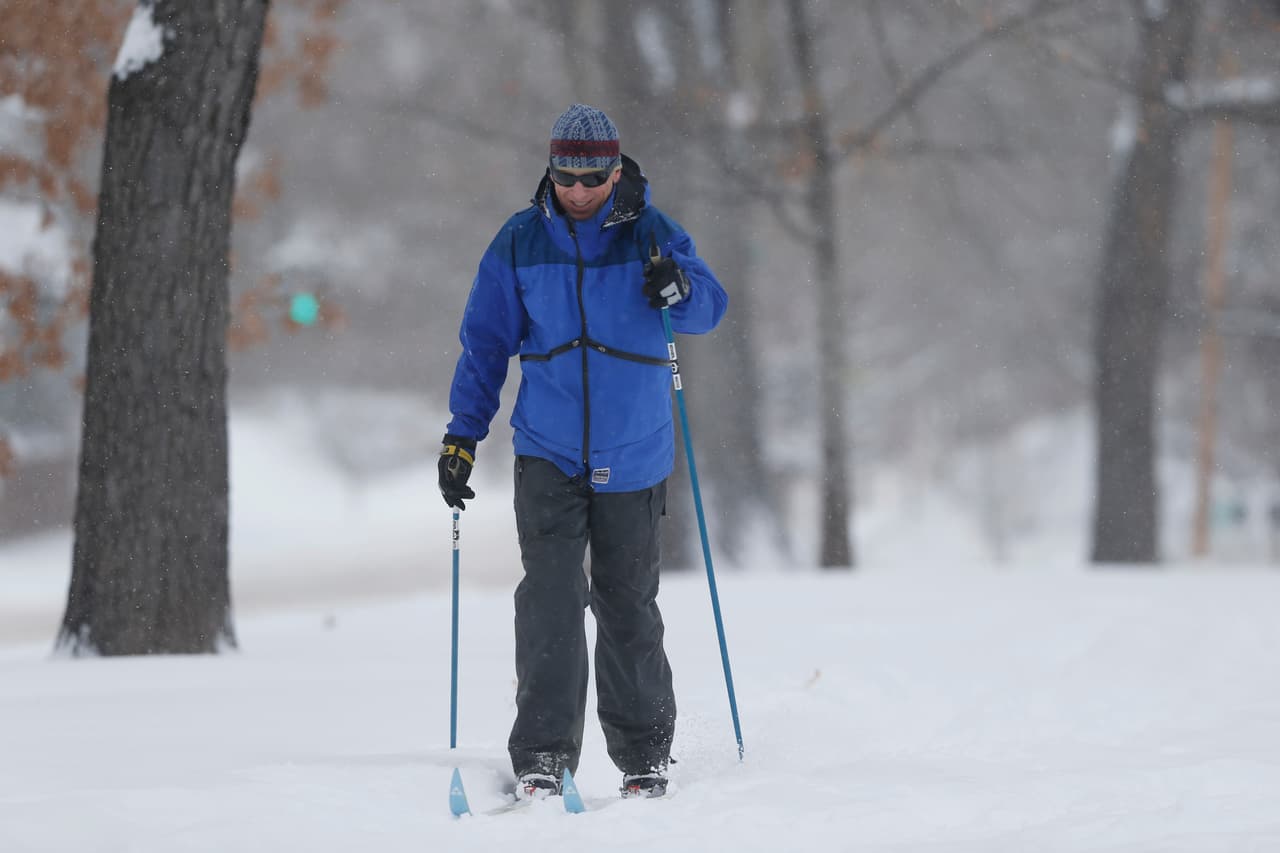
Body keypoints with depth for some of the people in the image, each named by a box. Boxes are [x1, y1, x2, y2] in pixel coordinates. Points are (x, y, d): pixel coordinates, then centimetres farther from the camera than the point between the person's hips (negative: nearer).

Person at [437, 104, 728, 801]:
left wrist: (678, 288, -32)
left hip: (632, 458, 0)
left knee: (628, 607, 7)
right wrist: (462, 435, 3)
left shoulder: (651, 235, -1)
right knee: (551, 599, -12)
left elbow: (710, 309, -9)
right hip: (547, 456, 0)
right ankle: (542, 755, -11)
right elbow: (486, 342, 7)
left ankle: (643, 754, 19)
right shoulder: (520, 242, 2)